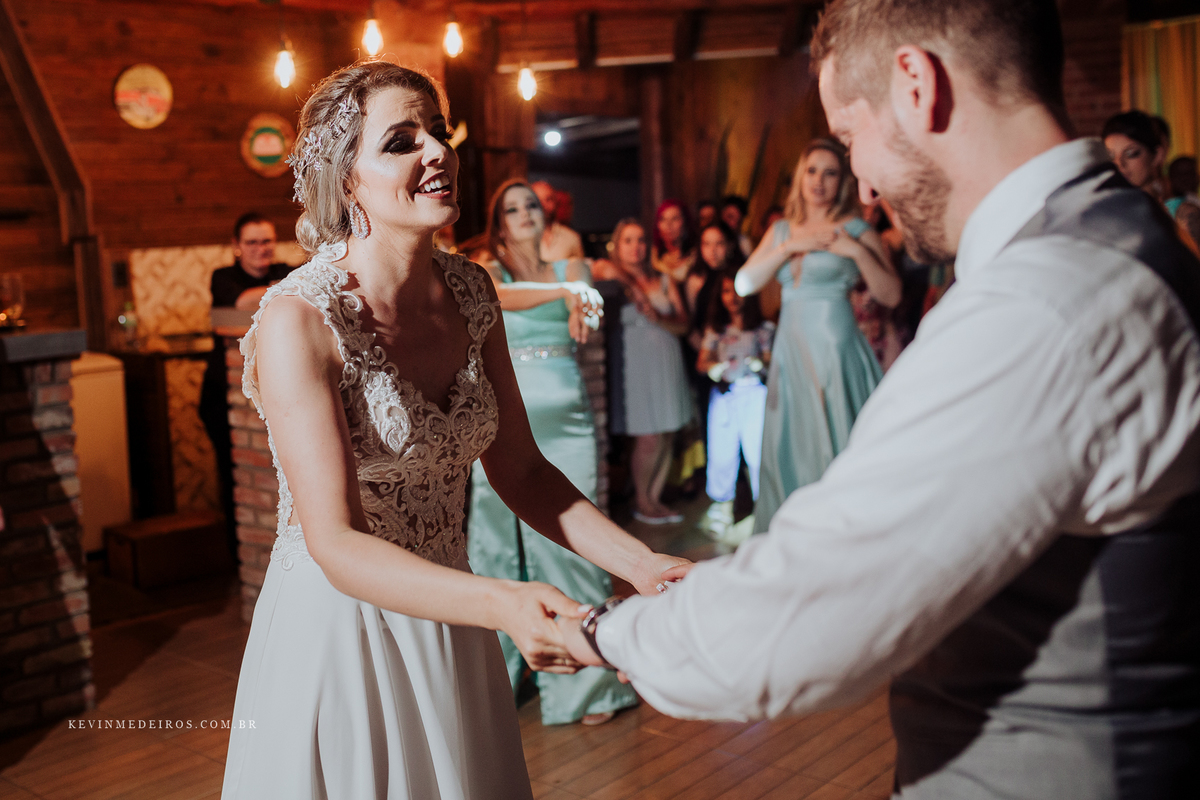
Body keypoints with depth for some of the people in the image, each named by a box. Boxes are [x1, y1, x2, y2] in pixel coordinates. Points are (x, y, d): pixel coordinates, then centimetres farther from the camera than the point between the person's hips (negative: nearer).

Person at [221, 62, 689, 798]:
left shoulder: (469, 290, -3)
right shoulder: (299, 320, -21)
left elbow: (519, 468, 0)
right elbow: (336, 544, -25)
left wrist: (641, 563, -14)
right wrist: (502, 604, -39)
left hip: (448, 624, 5)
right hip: (338, 627, -5)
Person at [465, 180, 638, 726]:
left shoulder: (570, 268, 12)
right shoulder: (487, 274, 9)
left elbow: (587, 306, -9)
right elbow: (505, 297, -15)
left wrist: (579, 312, -32)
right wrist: (565, 291, -30)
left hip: (564, 416, 0)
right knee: (497, 536, 1)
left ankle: (583, 680, 7)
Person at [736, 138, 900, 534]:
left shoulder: (856, 230, -1)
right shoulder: (782, 230, 12)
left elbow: (891, 295, -7)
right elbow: (744, 283, 1)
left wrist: (857, 251, -16)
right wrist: (789, 247, -8)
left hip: (835, 348, -4)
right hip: (791, 348, 5)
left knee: (834, 447, -3)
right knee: (791, 447, 9)